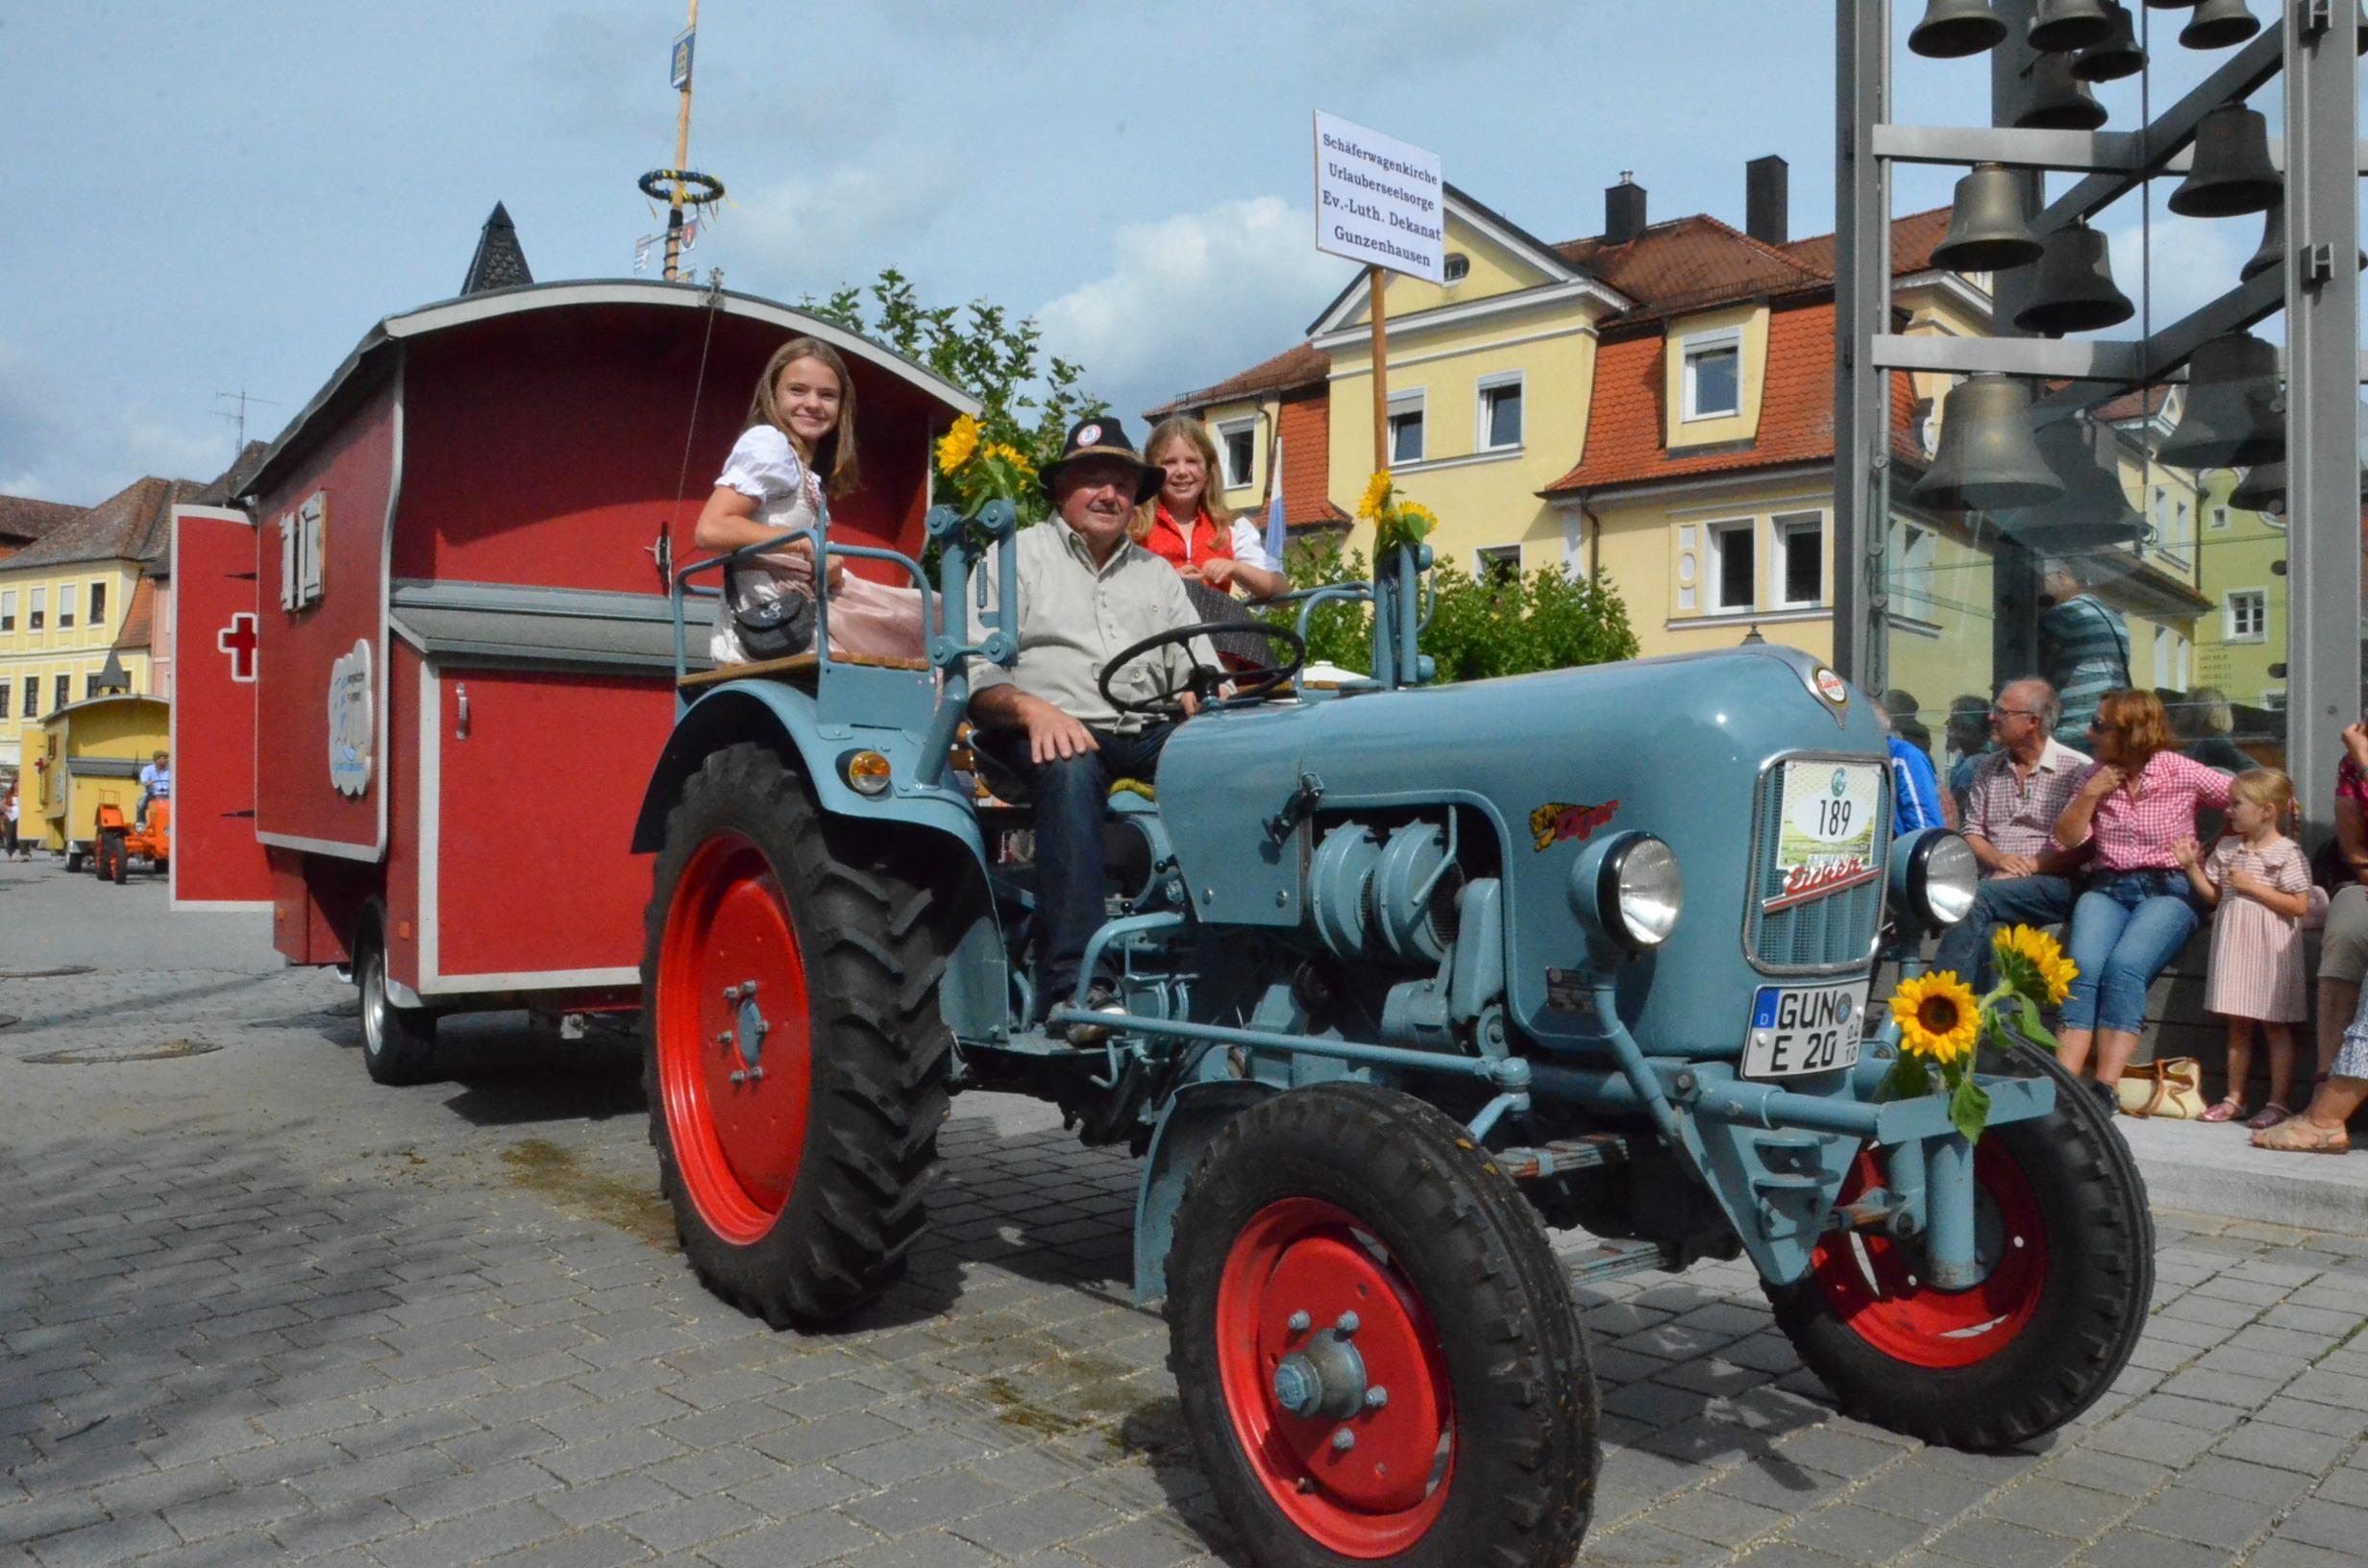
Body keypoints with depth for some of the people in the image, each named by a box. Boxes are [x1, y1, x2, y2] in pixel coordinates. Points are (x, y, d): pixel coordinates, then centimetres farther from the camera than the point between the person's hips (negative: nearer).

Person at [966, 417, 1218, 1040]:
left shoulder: (1156, 574, 25)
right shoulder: (1019, 557, 10)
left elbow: (1199, 673, 17)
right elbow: (976, 674, -1)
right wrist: (1033, 709, -22)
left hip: (1144, 733, 4)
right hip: (1048, 733, -4)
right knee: (1072, 771, -39)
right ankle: (1072, 983, -45)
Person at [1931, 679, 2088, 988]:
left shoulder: (2078, 769, 1)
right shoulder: (1988, 768, 19)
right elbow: (1971, 833, 16)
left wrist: (2031, 866, -15)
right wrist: (1998, 859, -4)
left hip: (2052, 885, -4)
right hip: (1996, 881, 4)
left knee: (1977, 898, -32)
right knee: (1986, 932, -31)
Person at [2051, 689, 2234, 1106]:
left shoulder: (2181, 772, -1)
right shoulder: (2097, 775, 11)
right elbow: (2066, 839, 9)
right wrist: (2089, 796, -4)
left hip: (2168, 889, -3)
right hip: (2106, 888, 3)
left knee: (2124, 965, -30)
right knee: (2083, 964, -25)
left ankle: (2106, 1087, -33)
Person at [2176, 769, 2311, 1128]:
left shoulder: (2288, 853, -10)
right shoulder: (2227, 849, 8)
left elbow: (2300, 906, -16)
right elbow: (2214, 896, 13)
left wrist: (2253, 887, -18)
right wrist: (2191, 866, 2)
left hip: (2270, 950, -6)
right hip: (2234, 946, 6)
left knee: (2275, 1026, 1)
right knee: (2237, 1025, 12)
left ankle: (2278, 1102, 7)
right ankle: (2234, 1098, 18)